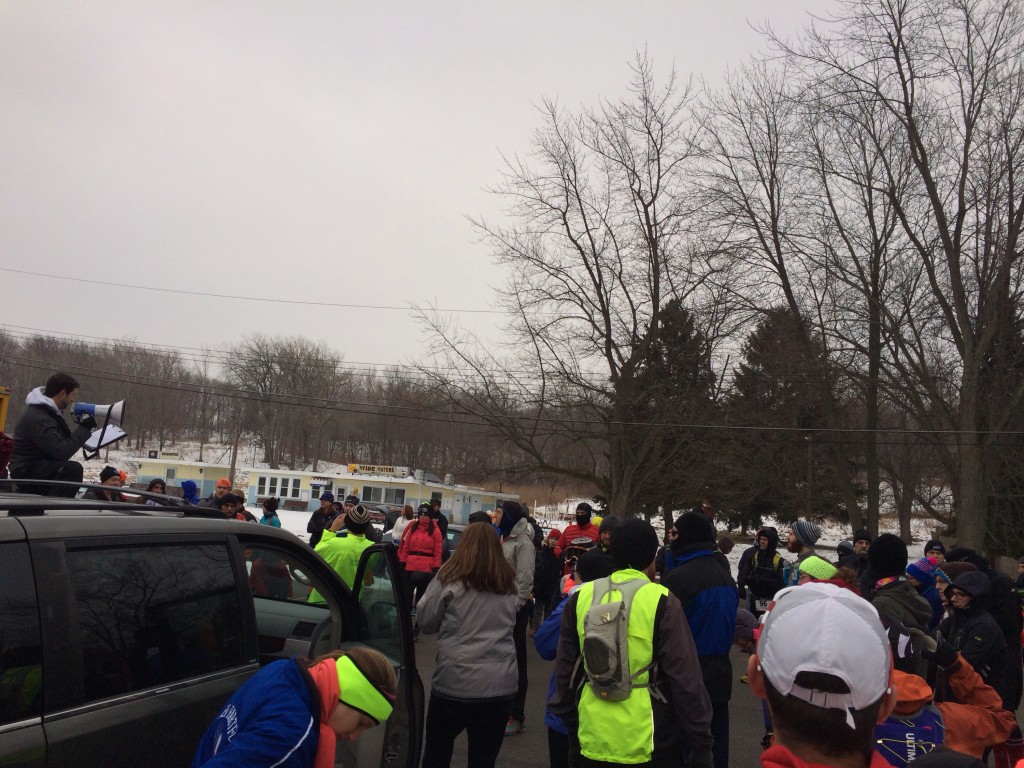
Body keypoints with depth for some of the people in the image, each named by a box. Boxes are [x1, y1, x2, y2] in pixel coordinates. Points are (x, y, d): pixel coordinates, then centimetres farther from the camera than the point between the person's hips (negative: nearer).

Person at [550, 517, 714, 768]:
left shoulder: (581, 597, -1)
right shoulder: (661, 601, -12)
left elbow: (565, 671, 7)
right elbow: (685, 681, -12)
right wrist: (701, 748, -3)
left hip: (592, 740, 3)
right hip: (647, 744, -3)